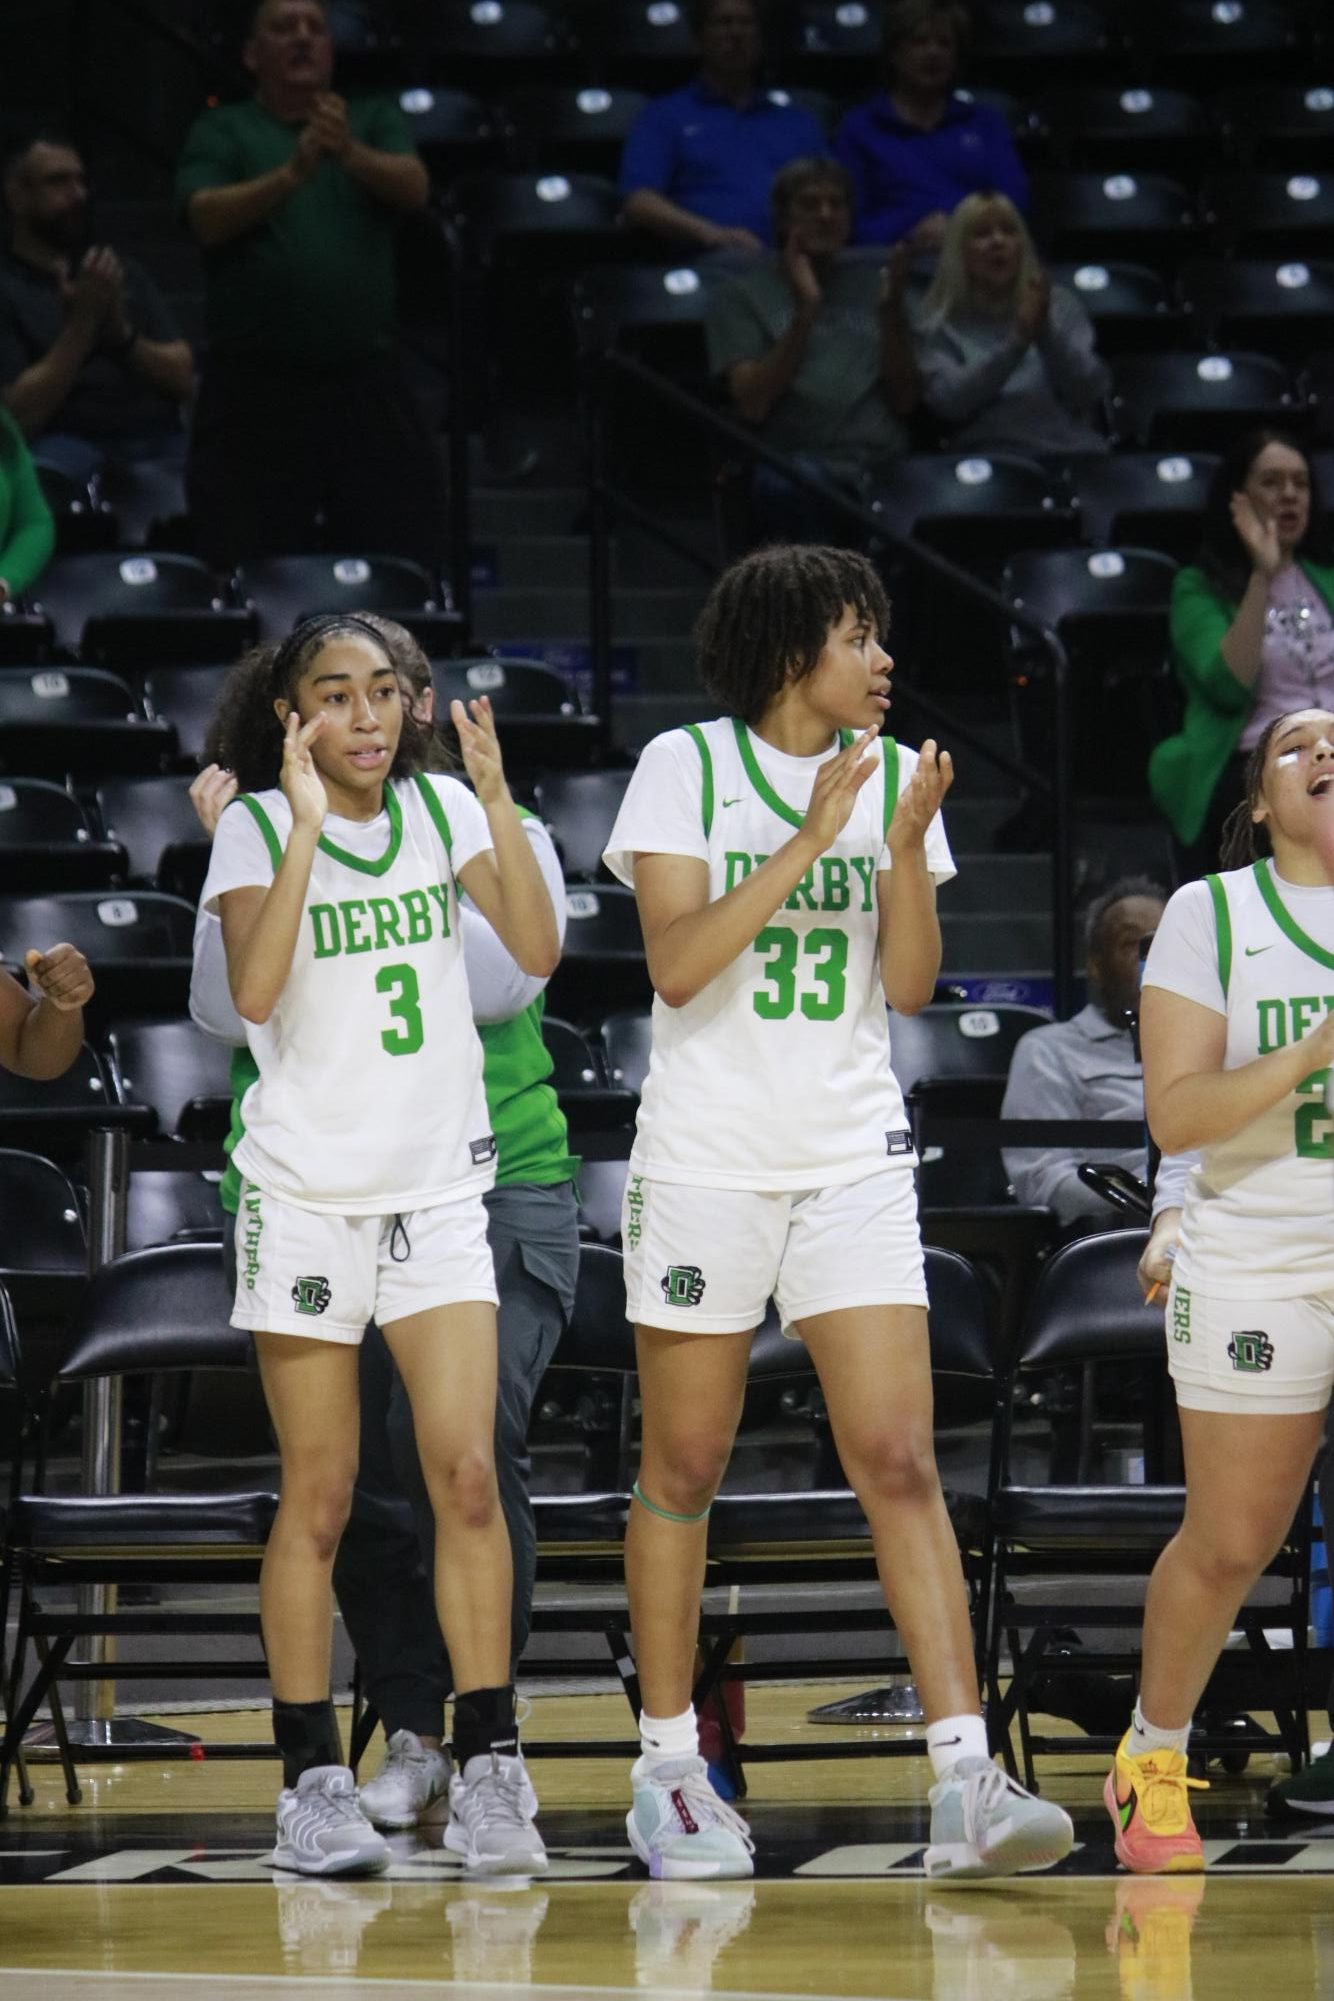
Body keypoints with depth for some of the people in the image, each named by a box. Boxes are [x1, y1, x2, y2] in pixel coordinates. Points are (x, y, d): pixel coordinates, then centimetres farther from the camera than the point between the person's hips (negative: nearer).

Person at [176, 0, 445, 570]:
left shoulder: (374, 120, 13)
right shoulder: (221, 131, 7)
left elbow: (414, 189, -5)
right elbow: (207, 219, -10)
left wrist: (350, 152, -25)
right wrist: (292, 172, -25)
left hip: (367, 383, 2)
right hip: (255, 390, -2)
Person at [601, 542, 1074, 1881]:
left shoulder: (892, 777, 6)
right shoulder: (684, 766, -3)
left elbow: (910, 987, 3)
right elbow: (676, 963, -13)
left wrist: (906, 846, -11)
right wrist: (810, 840, -18)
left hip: (853, 1159, 2)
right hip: (706, 1156, -2)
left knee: (900, 1465, -7)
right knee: (683, 1471, 5)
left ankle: (964, 1783, -13)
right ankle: (668, 1770, 17)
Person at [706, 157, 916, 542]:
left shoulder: (871, 283, 22)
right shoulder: (740, 295, 14)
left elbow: (904, 401, 14)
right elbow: (752, 404, -1)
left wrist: (892, 308, 0)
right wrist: (806, 311, -8)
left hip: (885, 465, 3)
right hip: (797, 463, -3)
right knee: (792, 486, -40)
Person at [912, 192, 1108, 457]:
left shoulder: (1060, 304, 15)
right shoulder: (938, 326, 10)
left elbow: (1087, 394, 4)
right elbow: (949, 403, -6)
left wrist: (1046, 331, -10)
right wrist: (1016, 341, -14)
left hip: (1072, 452, 1)